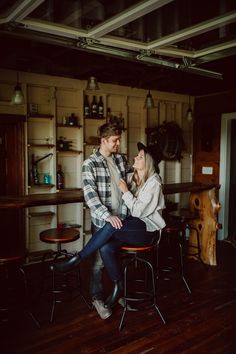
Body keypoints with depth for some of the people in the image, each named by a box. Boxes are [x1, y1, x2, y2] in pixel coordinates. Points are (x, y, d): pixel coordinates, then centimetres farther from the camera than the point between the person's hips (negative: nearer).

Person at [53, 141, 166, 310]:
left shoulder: (153, 182, -12)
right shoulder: (131, 177, 10)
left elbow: (138, 210, -16)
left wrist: (126, 192, -16)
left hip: (147, 228, -6)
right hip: (133, 225, 7)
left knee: (111, 227, -32)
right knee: (106, 248, -22)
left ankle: (78, 258, -16)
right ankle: (118, 285, -1)